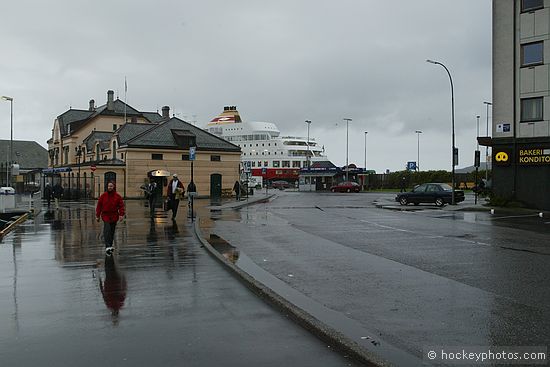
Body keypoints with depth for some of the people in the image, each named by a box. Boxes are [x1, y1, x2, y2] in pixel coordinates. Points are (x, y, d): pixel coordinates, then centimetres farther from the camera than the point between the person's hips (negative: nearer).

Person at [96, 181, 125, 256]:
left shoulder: (117, 196, 2)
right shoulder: (103, 196, 1)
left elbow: (121, 206, 0)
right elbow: (99, 206, 5)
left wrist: (121, 214, -12)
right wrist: (97, 216, 3)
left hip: (114, 216, 2)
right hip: (105, 215, -2)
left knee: (112, 231, 11)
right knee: (107, 229, -17)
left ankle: (110, 245, 25)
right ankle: (107, 247, -25)